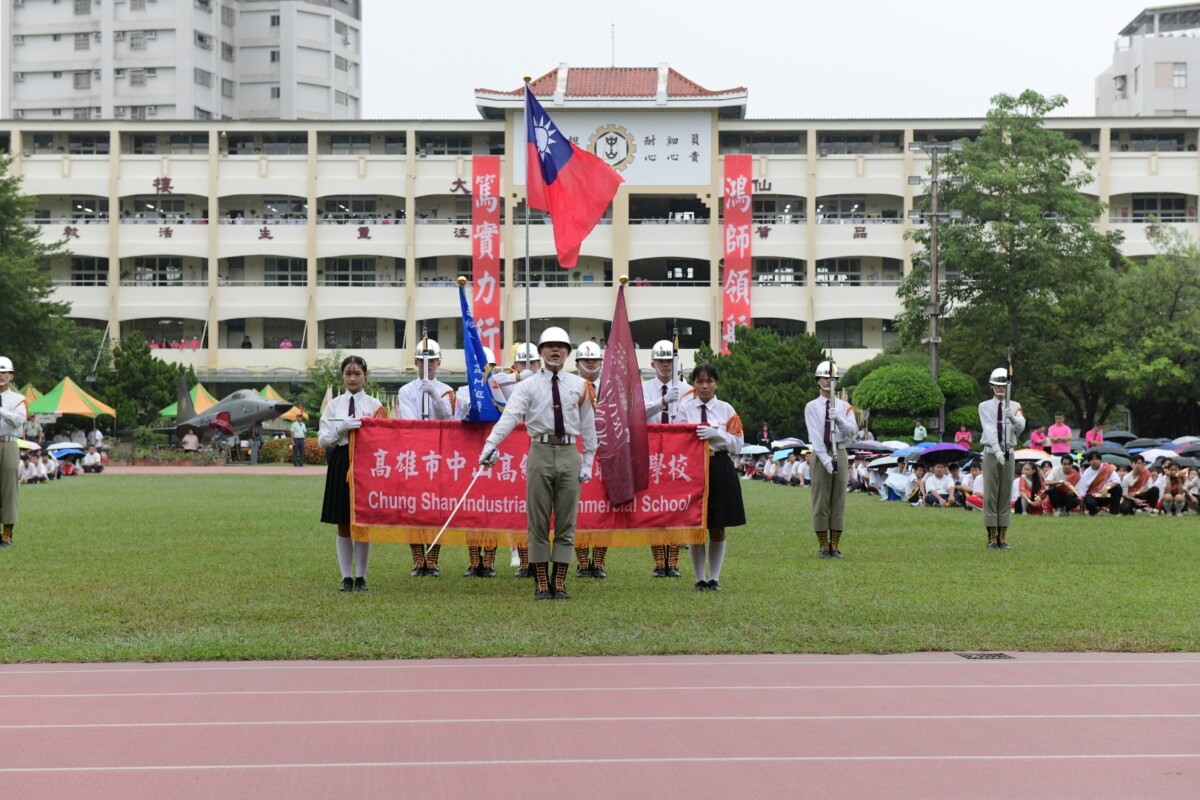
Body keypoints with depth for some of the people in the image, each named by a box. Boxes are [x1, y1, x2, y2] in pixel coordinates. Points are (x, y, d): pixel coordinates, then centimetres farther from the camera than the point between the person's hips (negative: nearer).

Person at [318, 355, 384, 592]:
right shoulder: (334, 405, 7)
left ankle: (361, 577, 10)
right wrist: (342, 428, -14)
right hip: (341, 464, 1)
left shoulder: (374, 404, 4)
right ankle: (346, 577, 11)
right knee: (343, 525, 5)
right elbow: (322, 439, 0)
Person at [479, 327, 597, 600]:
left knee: (566, 522, 4)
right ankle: (541, 582, 10)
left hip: (569, 454, 2)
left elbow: (588, 425, 12)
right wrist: (491, 444, -29)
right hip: (540, 452, -1)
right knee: (538, 521, 2)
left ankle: (560, 582, 11)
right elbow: (510, 415, -14)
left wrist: (588, 462, 6)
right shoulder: (528, 386, 1)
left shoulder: (580, 386, 9)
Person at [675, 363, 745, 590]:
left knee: (718, 528, 6)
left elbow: (737, 444, -2)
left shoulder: (726, 410, 4)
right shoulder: (685, 410, 4)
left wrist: (715, 435, -17)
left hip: (720, 470, 1)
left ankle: (714, 578, 16)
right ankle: (700, 578, 12)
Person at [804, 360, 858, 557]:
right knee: (820, 501, -1)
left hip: (840, 453, 2)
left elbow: (852, 431, -5)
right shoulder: (812, 406, 2)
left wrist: (838, 419, -24)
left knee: (839, 501, 3)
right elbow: (814, 435, -9)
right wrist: (825, 459, -20)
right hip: (820, 454, -2)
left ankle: (835, 546, 8)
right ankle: (823, 546, 5)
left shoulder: (844, 407, 8)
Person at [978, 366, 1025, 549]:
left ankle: (1002, 538, 8)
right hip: (991, 453, -2)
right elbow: (990, 430, -14)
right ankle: (992, 538, 3)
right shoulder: (985, 406, 1)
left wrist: (1013, 418, -36)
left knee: (1006, 496, 4)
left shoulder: (1015, 407, 5)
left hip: (1009, 454, 2)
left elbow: (1021, 426, -13)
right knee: (990, 496, -2)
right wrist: (997, 451, -29)